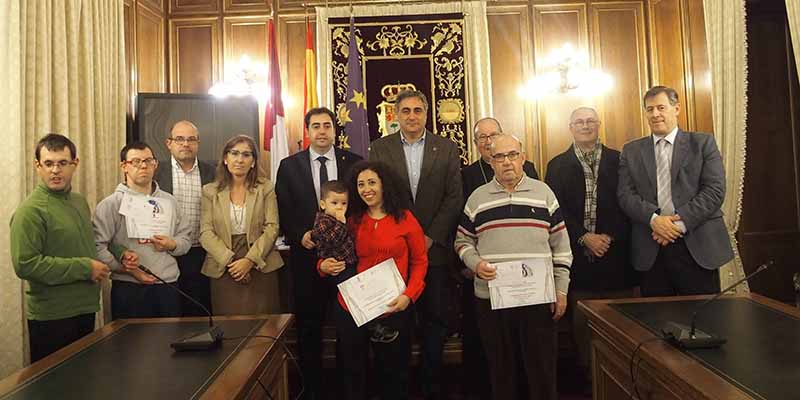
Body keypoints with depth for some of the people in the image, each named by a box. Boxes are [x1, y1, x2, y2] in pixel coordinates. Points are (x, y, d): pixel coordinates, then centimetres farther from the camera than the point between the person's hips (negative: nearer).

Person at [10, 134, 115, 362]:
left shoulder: (80, 201, 10)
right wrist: (84, 268, -19)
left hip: (86, 309, 8)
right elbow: (25, 264, -23)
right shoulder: (31, 210, -15)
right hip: (51, 317, -7)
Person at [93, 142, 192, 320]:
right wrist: (127, 269, -17)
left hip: (168, 287, 4)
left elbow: (186, 237, 15)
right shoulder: (111, 204, -3)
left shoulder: (169, 201, 12)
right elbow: (97, 247, -12)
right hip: (129, 289, -4)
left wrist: (172, 245, -6)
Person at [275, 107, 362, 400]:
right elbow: (284, 211, 4)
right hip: (306, 253, 1)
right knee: (308, 324, 11)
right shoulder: (289, 166, 5)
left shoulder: (354, 162, 3)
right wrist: (300, 235, -12)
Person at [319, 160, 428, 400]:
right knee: (352, 373, 15)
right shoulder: (350, 220, 4)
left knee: (392, 372, 14)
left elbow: (420, 261, 0)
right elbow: (334, 258, 10)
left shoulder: (405, 218, -2)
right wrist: (324, 266, -12)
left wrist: (409, 295, -13)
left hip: (393, 309, -1)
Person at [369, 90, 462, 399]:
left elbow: (454, 197, -1)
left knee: (435, 319, 8)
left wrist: (431, 237, -8)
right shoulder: (379, 148, 4)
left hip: (434, 246, 1)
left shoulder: (446, 148, 4)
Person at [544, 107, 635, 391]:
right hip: (578, 255, 0)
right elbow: (555, 210, 0)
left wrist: (611, 238, -8)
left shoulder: (619, 161, 7)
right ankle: (588, 379, 18)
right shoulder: (557, 165, 7)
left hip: (615, 253, 1)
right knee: (581, 322, 5)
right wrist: (584, 238, -10)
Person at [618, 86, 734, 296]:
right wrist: (653, 219, -14)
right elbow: (625, 194, 2)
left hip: (698, 247, -1)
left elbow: (715, 190, -3)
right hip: (650, 251, 1)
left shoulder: (703, 143, 7)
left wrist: (681, 222, -13)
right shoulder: (631, 151, 12)